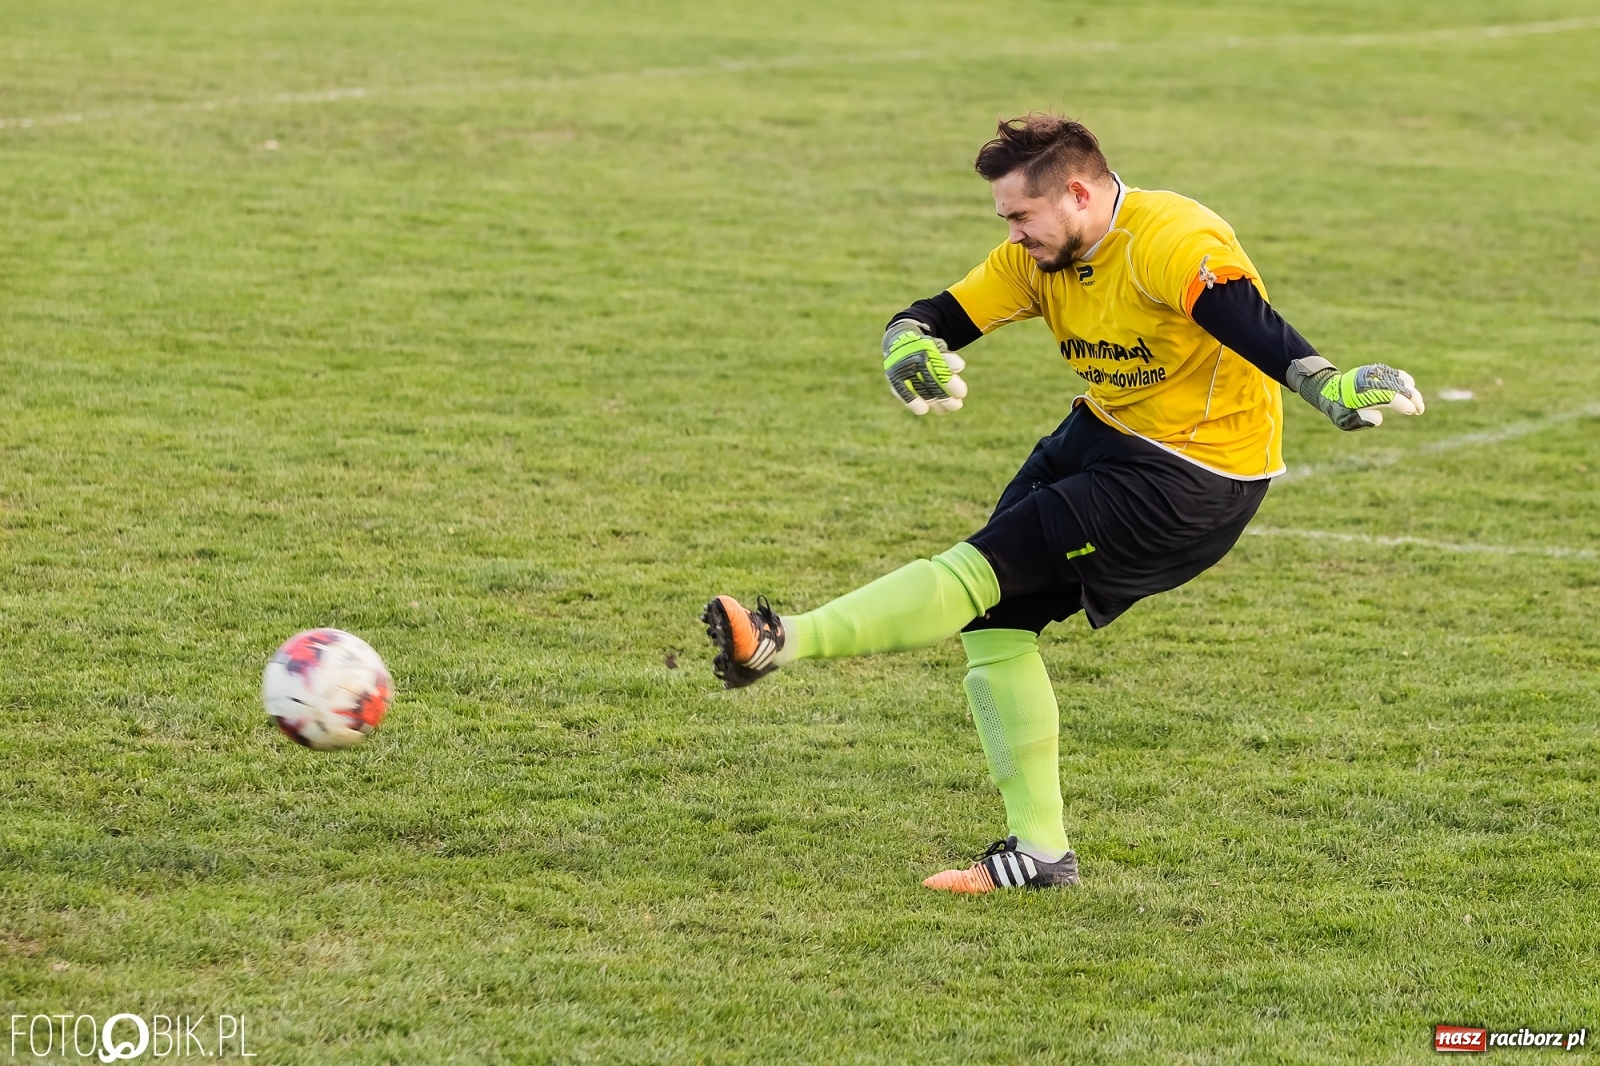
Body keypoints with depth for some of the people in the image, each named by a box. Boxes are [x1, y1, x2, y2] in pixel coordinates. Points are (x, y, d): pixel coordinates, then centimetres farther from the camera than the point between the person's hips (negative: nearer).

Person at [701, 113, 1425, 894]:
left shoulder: (1170, 243, -24)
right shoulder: (1040, 258, 2)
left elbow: (1249, 324, -41)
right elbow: (941, 316, -3)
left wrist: (1326, 384, -60)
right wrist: (911, 345, -29)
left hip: (1194, 482, -9)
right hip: (1103, 437, 9)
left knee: (988, 565, -15)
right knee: (995, 617, 1)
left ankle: (779, 644, -13)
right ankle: (1039, 851, 5)